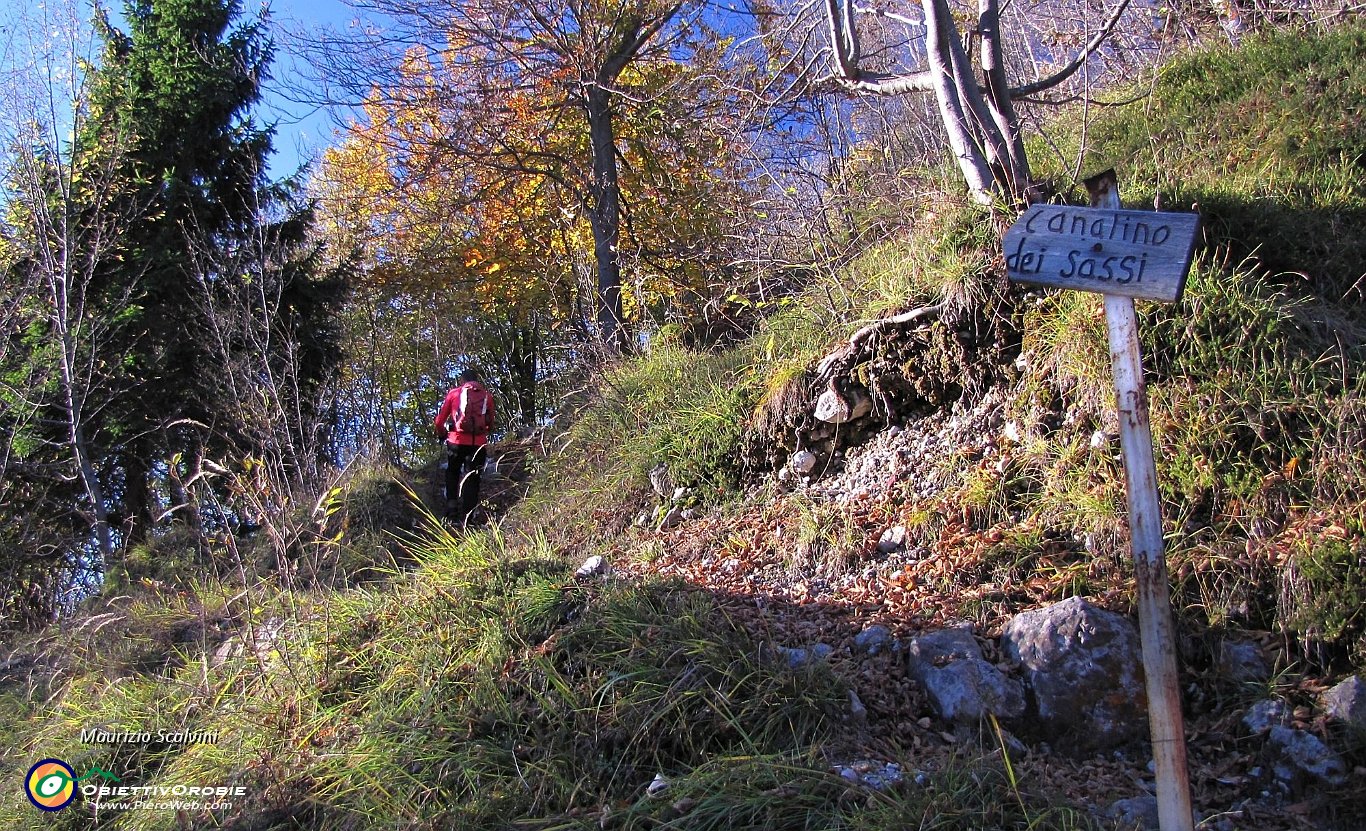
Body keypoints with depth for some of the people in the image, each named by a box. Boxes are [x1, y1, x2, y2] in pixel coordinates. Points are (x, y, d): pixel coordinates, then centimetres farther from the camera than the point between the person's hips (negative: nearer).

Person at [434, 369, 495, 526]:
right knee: (472, 479, 7)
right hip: (479, 443, 0)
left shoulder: (454, 393, 5)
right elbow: (491, 424, 12)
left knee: (452, 473, 22)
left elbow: (440, 420, 5)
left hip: (457, 441, 0)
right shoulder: (487, 396, 9)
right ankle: (465, 520, 4)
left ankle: (452, 511, 13)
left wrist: (442, 435, 23)